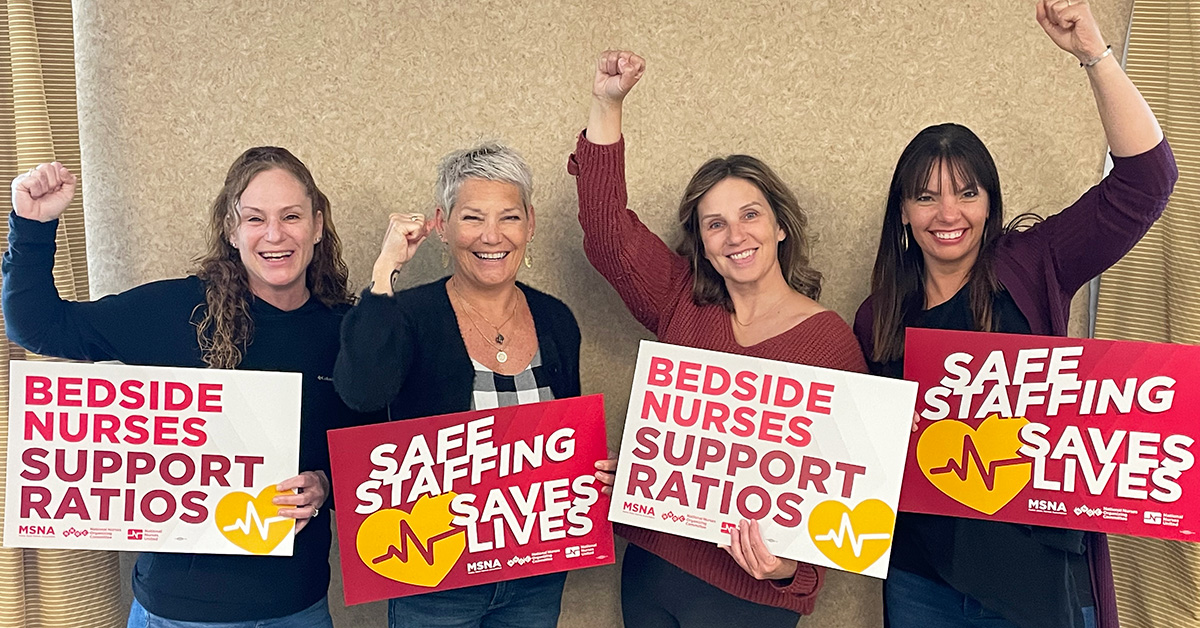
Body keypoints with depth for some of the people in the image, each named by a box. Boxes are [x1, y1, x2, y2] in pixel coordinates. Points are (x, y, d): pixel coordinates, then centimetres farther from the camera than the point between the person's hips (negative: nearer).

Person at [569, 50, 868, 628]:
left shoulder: (831, 341, -11)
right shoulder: (684, 305, 0)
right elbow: (607, 228, -4)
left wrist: (791, 563, -26)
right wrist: (607, 104, -10)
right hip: (650, 567, 4)